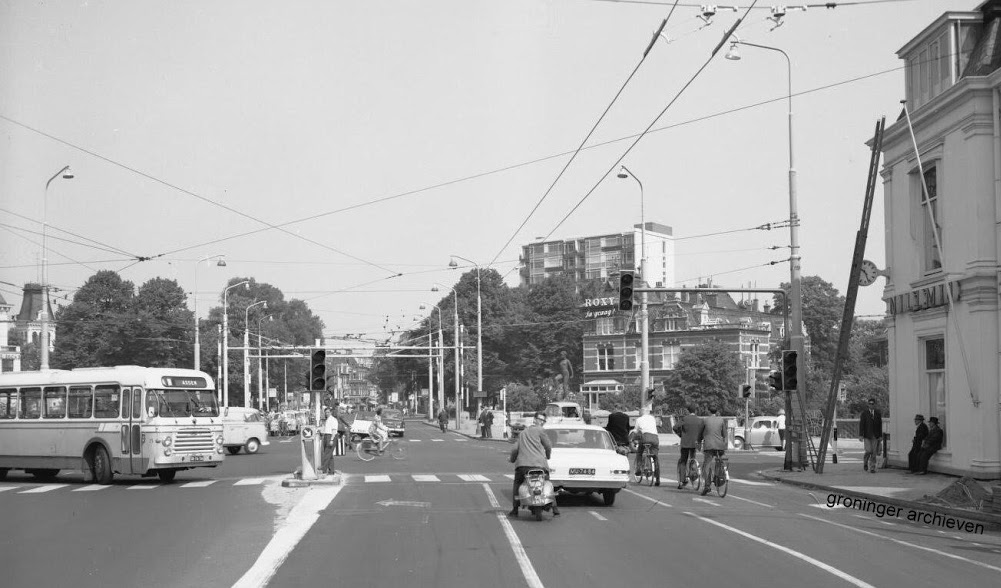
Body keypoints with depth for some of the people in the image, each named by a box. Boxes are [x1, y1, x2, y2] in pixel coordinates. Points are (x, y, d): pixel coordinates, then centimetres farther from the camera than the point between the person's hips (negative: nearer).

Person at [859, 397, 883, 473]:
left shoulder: (878, 413, 4)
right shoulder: (864, 413, -3)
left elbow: (880, 425, 6)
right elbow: (861, 424, -6)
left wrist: (880, 435, 2)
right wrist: (861, 435, -13)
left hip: (875, 436, 2)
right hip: (867, 435, -2)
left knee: (874, 453, -1)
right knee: (868, 451, -11)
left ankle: (872, 468, 5)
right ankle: (865, 462, 18)